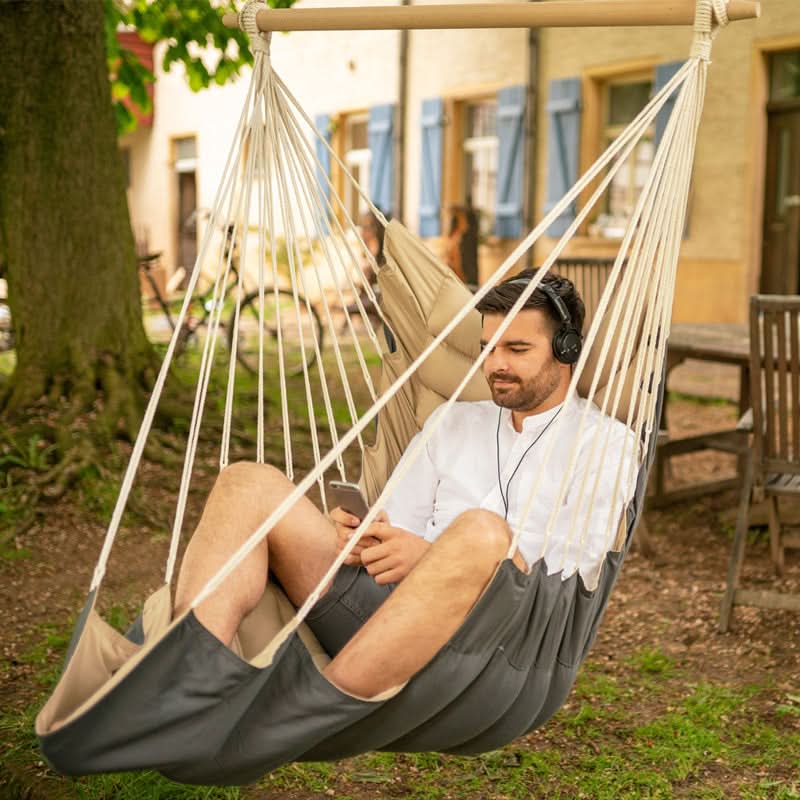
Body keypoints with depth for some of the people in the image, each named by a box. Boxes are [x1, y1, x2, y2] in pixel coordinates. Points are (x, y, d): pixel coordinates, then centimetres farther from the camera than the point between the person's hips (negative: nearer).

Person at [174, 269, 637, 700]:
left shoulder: (604, 442, 10)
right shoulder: (454, 422, 27)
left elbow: (564, 584, -3)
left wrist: (432, 556, -15)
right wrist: (358, 536, -4)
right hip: (383, 605, 5)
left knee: (481, 531, -39)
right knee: (252, 483, -14)